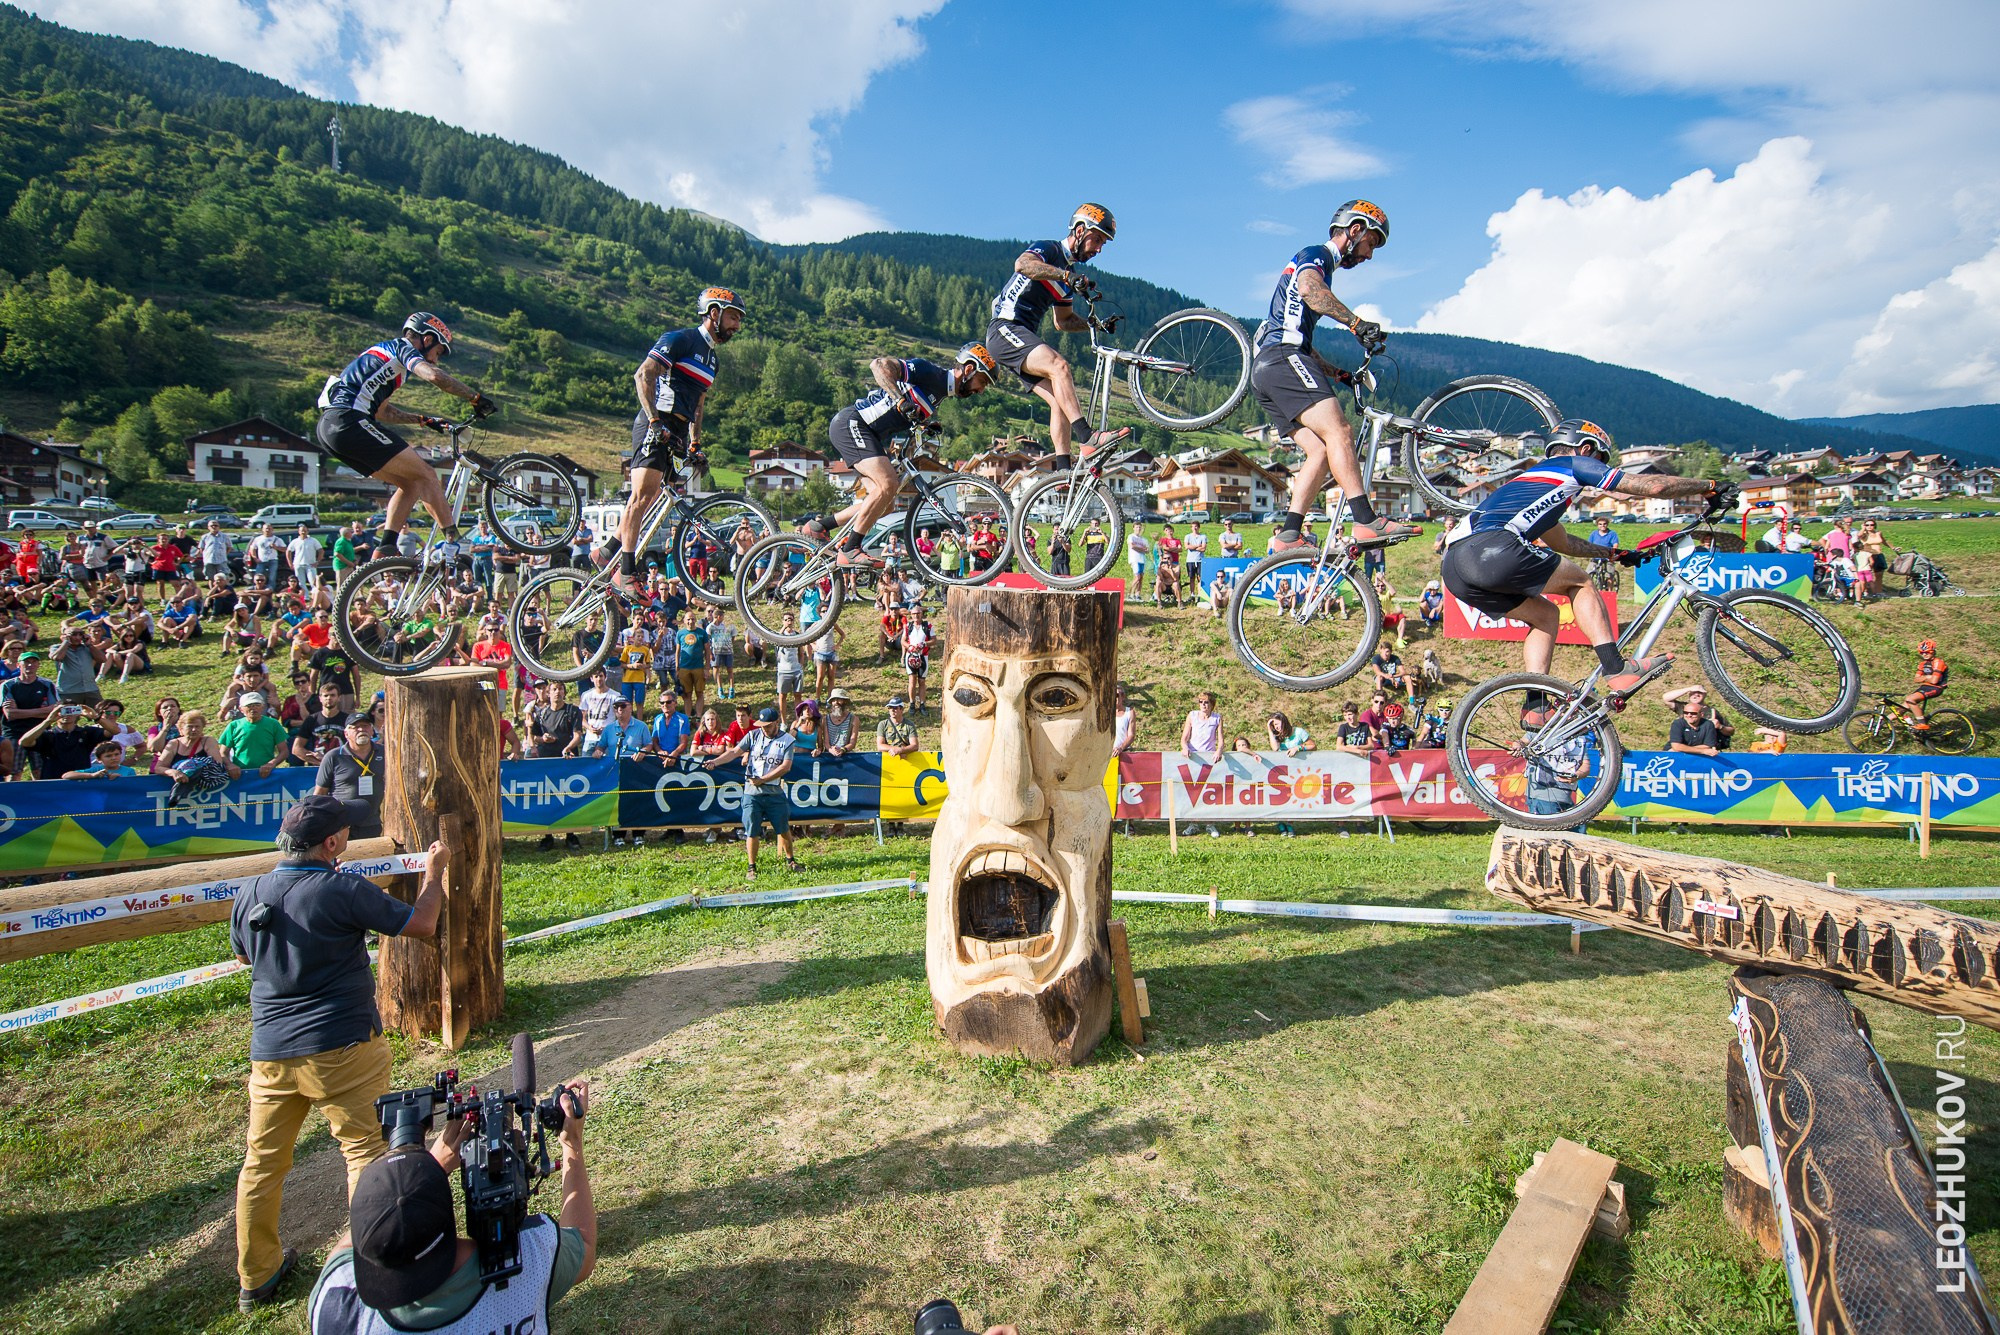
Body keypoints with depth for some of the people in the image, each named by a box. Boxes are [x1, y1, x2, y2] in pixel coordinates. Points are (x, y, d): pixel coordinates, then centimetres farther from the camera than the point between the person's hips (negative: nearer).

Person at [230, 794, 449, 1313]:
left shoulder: (248, 897, 1)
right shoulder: (345, 892, -16)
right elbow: (422, 924, -9)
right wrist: (435, 870, 5)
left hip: (270, 1052, 6)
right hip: (342, 1048, -5)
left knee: (262, 1162, 17)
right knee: (366, 1152, 7)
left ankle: (256, 1277, 31)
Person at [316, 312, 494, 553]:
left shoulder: (383, 352, 30)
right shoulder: (403, 347, 3)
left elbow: (382, 411, 38)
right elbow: (435, 376, -19)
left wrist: (423, 420, 39)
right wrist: (476, 397, -10)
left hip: (328, 428, 9)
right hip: (350, 422, -9)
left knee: (411, 484, 12)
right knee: (425, 474, -7)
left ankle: (386, 550, 5)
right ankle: (454, 542, -12)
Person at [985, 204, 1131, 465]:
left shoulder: (1069, 274, 20)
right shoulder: (1048, 249, -5)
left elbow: (1063, 321, 26)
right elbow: (1023, 263, -28)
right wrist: (1066, 275, -37)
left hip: (1026, 338, 9)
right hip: (1005, 329, -9)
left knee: (1061, 399, -6)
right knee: (1059, 366, -30)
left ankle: (1062, 469, -12)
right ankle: (1087, 438, -40)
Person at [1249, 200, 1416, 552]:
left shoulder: (1321, 266, 34)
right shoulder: (1315, 255, 4)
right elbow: (1309, 288, -22)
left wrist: (1335, 373, 26)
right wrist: (1356, 323, -24)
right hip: (1282, 358, -10)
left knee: (1322, 450, -1)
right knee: (1338, 432, -23)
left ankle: (1288, 534, -9)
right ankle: (1367, 521, -33)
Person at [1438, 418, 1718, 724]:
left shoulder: (1531, 476, 39)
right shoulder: (1574, 464, 16)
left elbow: (1562, 543, 53)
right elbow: (1654, 485, 16)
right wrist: (1709, 486, 32)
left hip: (1453, 567, 8)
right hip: (1492, 550, -8)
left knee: (1546, 615, 22)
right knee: (1580, 582, 12)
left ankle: (1536, 707, 14)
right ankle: (1616, 670, 5)